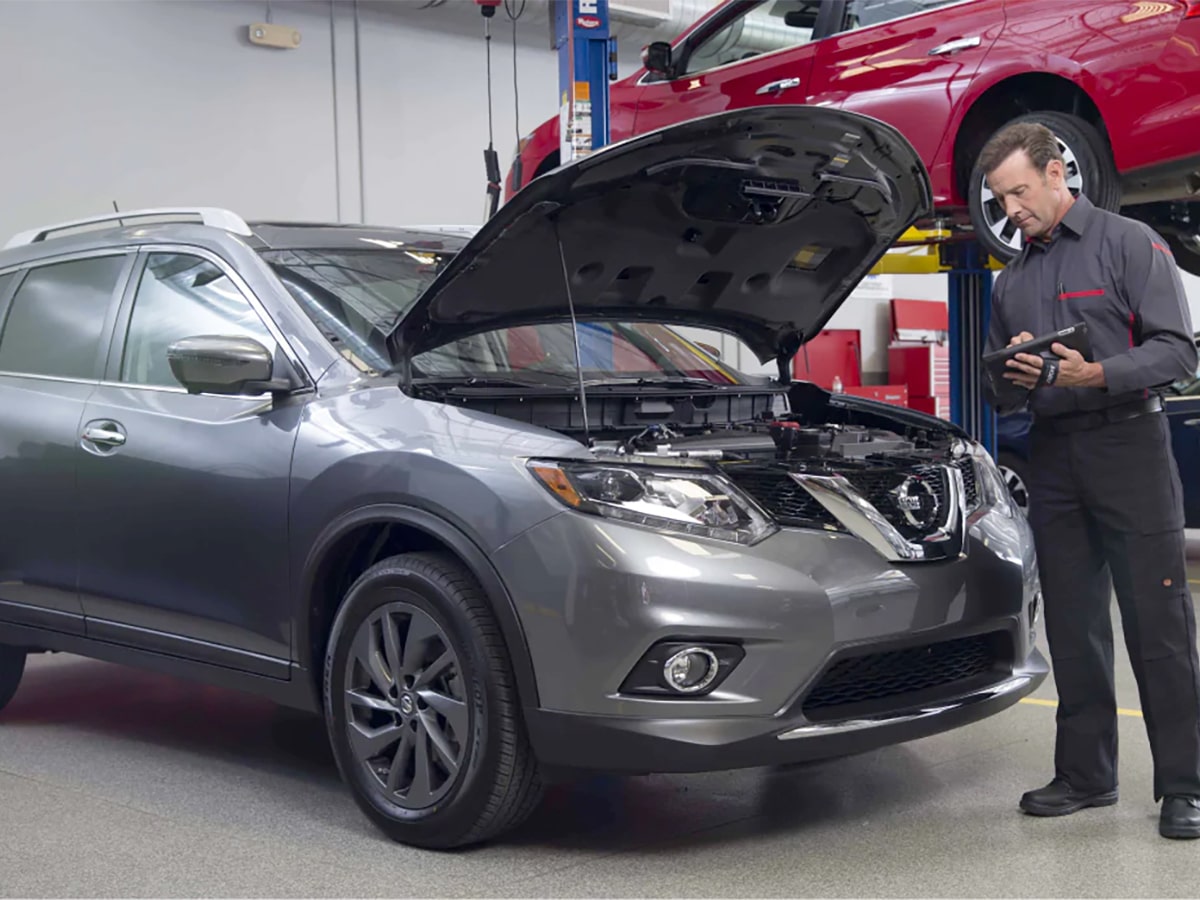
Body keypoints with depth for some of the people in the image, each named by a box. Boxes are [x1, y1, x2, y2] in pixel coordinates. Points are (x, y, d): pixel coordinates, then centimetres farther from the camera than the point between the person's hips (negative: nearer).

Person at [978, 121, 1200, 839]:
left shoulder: (1129, 244, 0)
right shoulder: (1012, 281, 19)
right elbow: (998, 393, 20)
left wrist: (1099, 374, -23)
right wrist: (1014, 378, -4)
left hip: (1128, 445, -6)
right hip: (1053, 456, 6)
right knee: (1073, 625, 8)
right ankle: (1086, 774, 17)